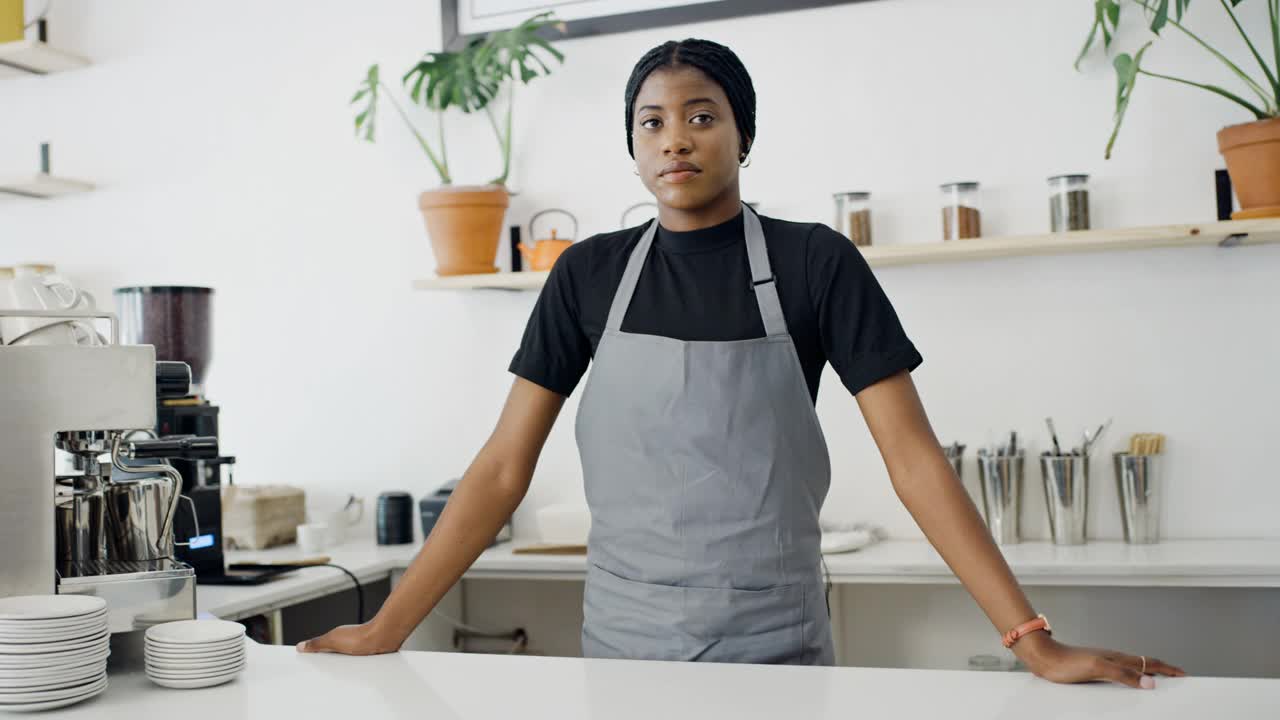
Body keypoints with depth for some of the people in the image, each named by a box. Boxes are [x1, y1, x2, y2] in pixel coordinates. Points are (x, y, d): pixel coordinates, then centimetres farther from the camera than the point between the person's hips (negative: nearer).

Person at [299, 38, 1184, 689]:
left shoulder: (814, 261, -5)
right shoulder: (589, 273, 1)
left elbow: (913, 456, -8)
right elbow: (504, 468, 0)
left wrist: (1035, 641, -15)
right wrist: (387, 628, -5)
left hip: (775, 645, -2)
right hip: (621, 643, 2)